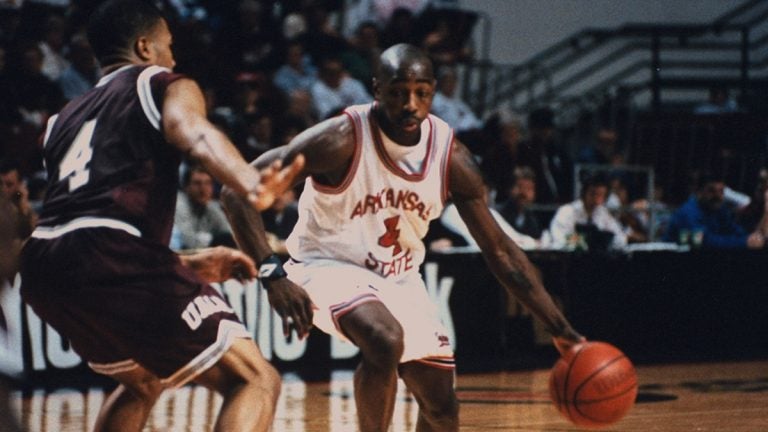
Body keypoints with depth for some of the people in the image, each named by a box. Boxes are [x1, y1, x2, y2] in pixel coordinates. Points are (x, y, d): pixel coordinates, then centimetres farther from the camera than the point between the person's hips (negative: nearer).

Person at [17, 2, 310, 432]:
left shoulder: (65, 119, 32)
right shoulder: (164, 85, 13)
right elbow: (194, 134, -13)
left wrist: (192, 263, 46)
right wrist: (250, 184, -34)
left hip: (43, 267, 8)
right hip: (112, 256, -8)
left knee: (143, 381, 34)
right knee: (256, 379, -2)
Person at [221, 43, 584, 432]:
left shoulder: (450, 155, -12)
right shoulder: (343, 138, -26)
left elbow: (499, 250, -4)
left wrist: (560, 329, -9)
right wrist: (272, 274, -37)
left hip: (400, 280, 6)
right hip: (330, 267, -6)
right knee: (385, 341, -35)